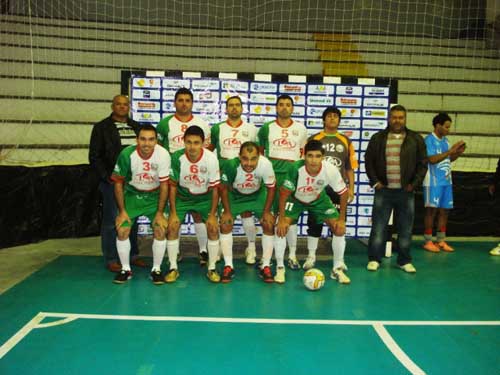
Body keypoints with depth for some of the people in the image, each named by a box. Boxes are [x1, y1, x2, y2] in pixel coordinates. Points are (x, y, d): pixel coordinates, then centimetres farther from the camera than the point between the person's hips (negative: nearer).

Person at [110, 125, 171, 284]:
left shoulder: (163, 155, -25)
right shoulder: (126, 154, -23)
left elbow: (164, 185, -15)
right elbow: (118, 183, -10)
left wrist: (160, 213, -15)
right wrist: (122, 211, -9)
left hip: (154, 196, -1)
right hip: (132, 194, 1)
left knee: (160, 230, -14)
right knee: (122, 230, -8)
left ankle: (156, 269, 6)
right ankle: (125, 269, 12)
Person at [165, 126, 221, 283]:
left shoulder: (211, 158, -25)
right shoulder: (177, 157, -24)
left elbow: (215, 188, -16)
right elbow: (172, 186, -13)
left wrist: (212, 215, -15)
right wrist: (173, 213, -14)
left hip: (205, 197, 0)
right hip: (182, 196, 1)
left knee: (213, 229, -11)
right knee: (172, 227, -11)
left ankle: (212, 269, 6)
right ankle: (173, 268, 6)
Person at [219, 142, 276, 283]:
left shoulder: (266, 164, -36)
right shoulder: (230, 165, -36)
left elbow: (271, 188, -17)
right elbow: (224, 188, -16)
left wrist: (267, 211, -14)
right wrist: (227, 211, -13)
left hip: (258, 194, 0)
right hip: (235, 195, 0)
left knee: (269, 224, -11)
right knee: (225, 224, -11)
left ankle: (266, 266, 4)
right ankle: (228, 266, 3)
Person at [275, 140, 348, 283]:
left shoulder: (331, 170, -32)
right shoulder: (296, 168, -37)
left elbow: (343, 192, -16)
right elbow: (284, 192, -24)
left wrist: (342, 219, -12)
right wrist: (281, 219, -22)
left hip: (318, 199, 2)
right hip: (295, 199, -2)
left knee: (339, 229, -7)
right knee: (281, 228, -20)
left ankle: (337, 269, 14)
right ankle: (280, 268, 1)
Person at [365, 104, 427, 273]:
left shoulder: (416, 139, 5)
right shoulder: (378, 138, 5)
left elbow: (422, 164, 6)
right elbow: (368, 160, 7)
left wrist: (414, 184, -3)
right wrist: (375, 181, -2)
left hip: (406, 191, 1)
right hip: (384, 190, 0)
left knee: (405, 229, 7)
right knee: (378, 227, 3)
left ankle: (405, 261, 20)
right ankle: (374, 259, 14)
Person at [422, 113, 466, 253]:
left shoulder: (445, 140, 14)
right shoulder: (429, 140, -9)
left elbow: (448, 159, 20)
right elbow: (432, 159, -21)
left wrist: (458, 153, 2)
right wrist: (450, 150, -20)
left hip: (446, 181, 8)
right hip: (433, 182, -7)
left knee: (444, 210, 8)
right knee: (432, 210, -4)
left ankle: (441, 241, 17)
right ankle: (427, 241, 4)